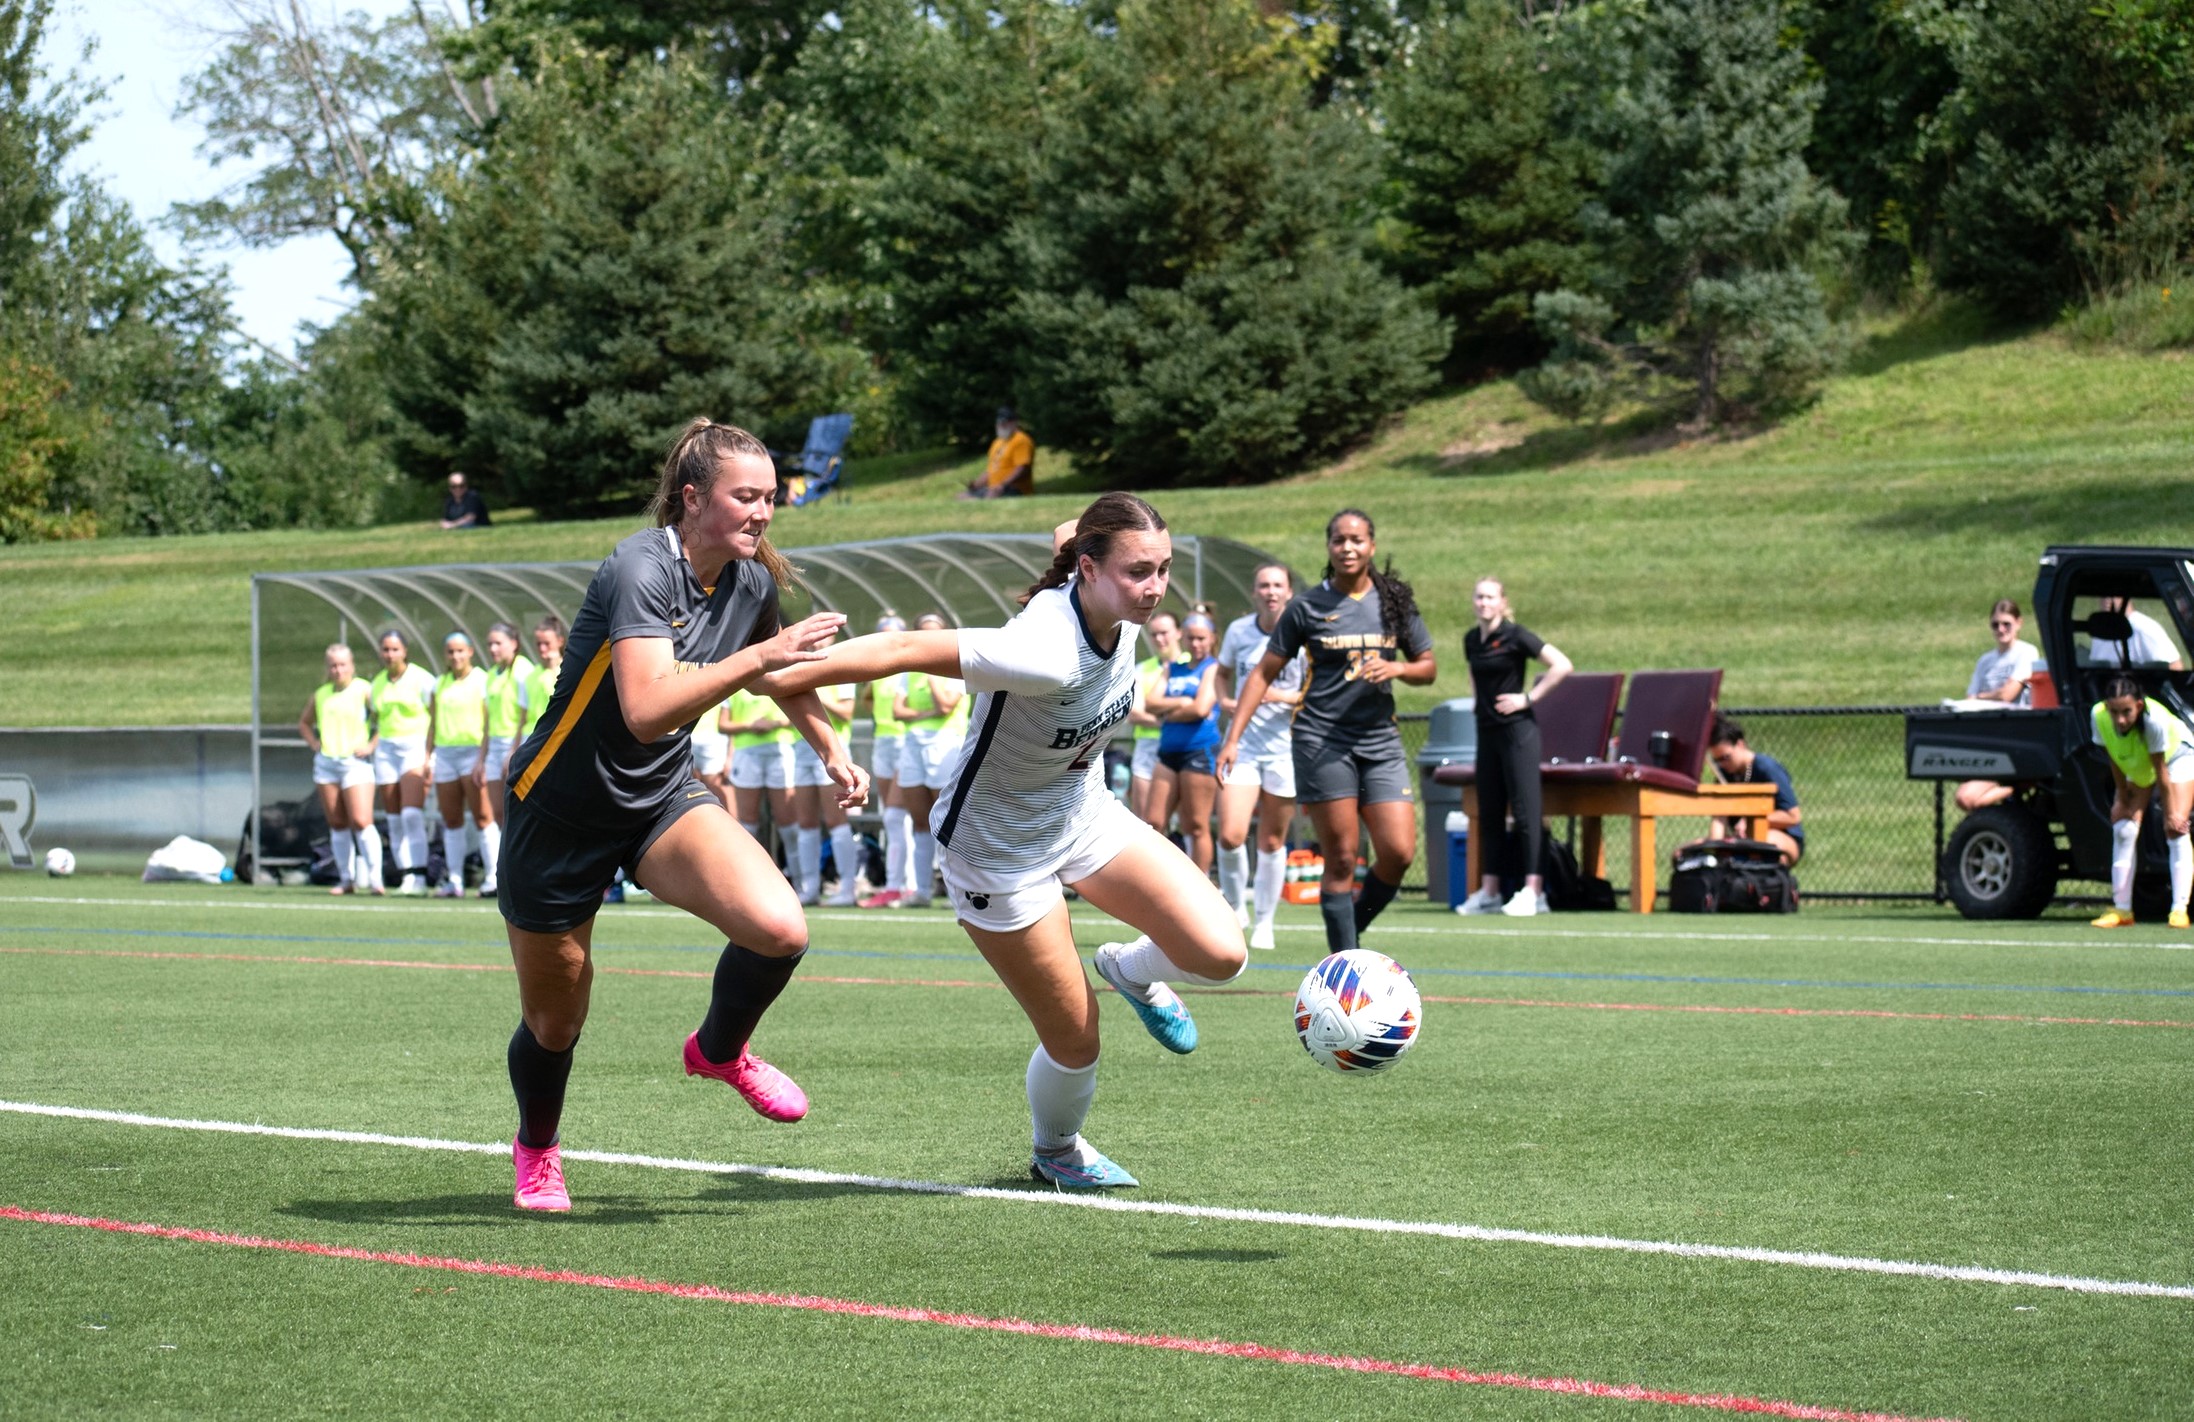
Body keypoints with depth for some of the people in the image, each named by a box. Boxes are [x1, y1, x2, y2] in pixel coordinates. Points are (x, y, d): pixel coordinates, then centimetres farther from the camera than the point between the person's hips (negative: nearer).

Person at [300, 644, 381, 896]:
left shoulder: (364, 691, -3)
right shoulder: (321, 694, 12)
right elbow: (304, 723, 28)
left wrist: (371, 745, -12)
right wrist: (314, 744, 12)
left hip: (355, 763, -5)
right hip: (325, 764, 5)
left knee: (361, 822, -14)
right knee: (337, 824, 6)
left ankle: (375, 878, -10)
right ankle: (346, 879, 12)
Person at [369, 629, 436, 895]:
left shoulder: (420, 679, -4)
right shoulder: (377, 683, 14)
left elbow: (437, 718, -5)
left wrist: (429, 756, -10)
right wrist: (371, 746, 10)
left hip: (416, 748, -6)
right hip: (386, 751, 6)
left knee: (412, 814, -19)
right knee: (394, 821, 1)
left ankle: (418, 876, -21)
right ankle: (405, 877, 3)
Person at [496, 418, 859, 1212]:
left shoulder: (754, 582, -3)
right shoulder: (641, 569, -25)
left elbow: (771, 674, 23)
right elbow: (646, 708, -40)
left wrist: (831, 747, 19)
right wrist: (754, 657, -42)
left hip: (664, 801, 5)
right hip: (562, 811, -5)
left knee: (779, 929, -22)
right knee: (554, 1021, 9)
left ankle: (720, 1050, 10)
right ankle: (536, 1148, 42)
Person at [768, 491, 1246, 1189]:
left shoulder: (1118, 612, -14)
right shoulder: (1045, 656, -38)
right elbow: (905, 650, -34)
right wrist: (773, 675, -30)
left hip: (1085, 813, 7)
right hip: (1001, 847, -7)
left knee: (1219, 954, -10)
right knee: (1075, 1042, 2)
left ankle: (1130, 972, 25)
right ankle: (1055, 1150, 36)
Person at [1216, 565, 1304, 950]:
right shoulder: (1238, 630, 2)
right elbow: (1223, 672, 20)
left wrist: (1285, 697, -20)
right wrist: (1224, 700, 0)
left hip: (1285, 749, -1)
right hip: (1242, 744, 1)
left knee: (1272, 841, 6)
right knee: (1230, 835, -12)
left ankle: (1265, 922, 21)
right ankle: (1233, 906, 12)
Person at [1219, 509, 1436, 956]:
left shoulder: (1395, 602, 9)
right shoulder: (1306, 608, 1)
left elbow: (1429, 667, 15)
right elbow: (1264, 673, 5)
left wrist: (1396, 668, -8)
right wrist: (1233, 738, -3)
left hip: (1380, 740, 3)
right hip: (1322, 740, -3)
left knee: (1399, 851, -9)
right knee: (1341, 859, -6)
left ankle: (1351, 931, 15)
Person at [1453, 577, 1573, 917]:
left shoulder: (1515, 636, -9)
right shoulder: (1471, 640, 11)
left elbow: (1561, 665, -12)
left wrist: (1528, 698, -13)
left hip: (1516, 729, -7)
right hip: (1487, 731, 7)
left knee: (1525, 810, -9)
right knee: (1489, 812, 8)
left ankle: (1533, 891, -10)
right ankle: (1489, 891, 12)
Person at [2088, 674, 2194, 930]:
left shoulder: (2154, 720, -41)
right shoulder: (2099, 717, -31)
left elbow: (2162, 772, -31)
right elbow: (2114, 761, -14)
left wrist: (2170, 815, -22)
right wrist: (2123, 797, -6)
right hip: (2135, 765, 4)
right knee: (2123, 830, -5)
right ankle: (2122, 909, 0)